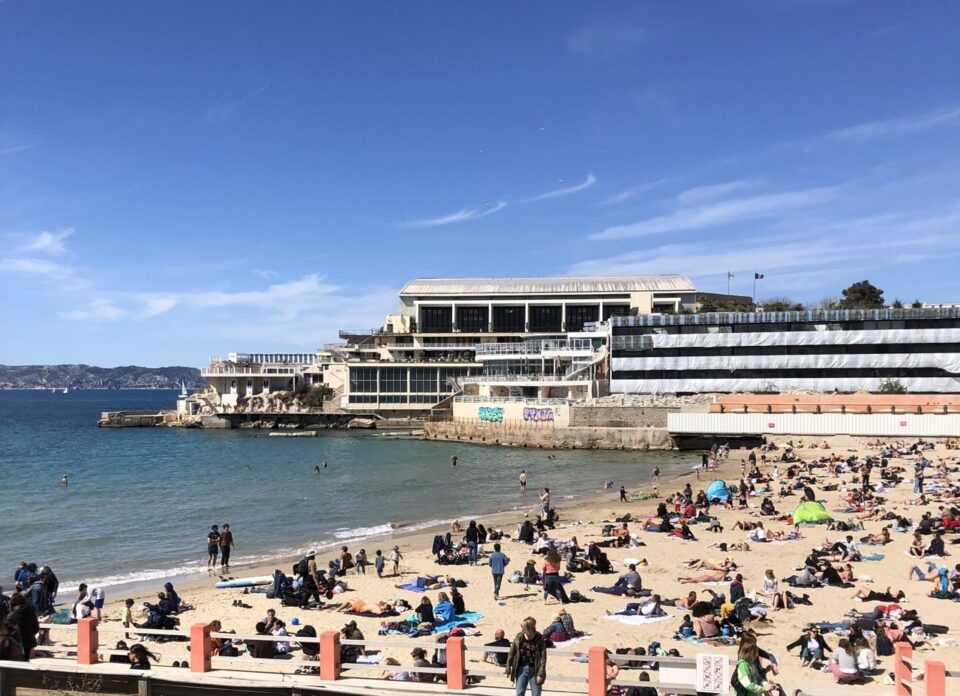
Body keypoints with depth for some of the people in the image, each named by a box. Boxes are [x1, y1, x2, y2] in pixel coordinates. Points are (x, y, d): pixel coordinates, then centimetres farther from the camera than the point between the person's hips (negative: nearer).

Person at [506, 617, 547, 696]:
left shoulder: (539, 640, -13)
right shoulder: (519, 637, -4)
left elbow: (543, 658, -12)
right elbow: (511, 653, 3)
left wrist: (541, 674, -16)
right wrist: (508, 668, 2)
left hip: (534, 670, -3)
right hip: (521, 669, 3)